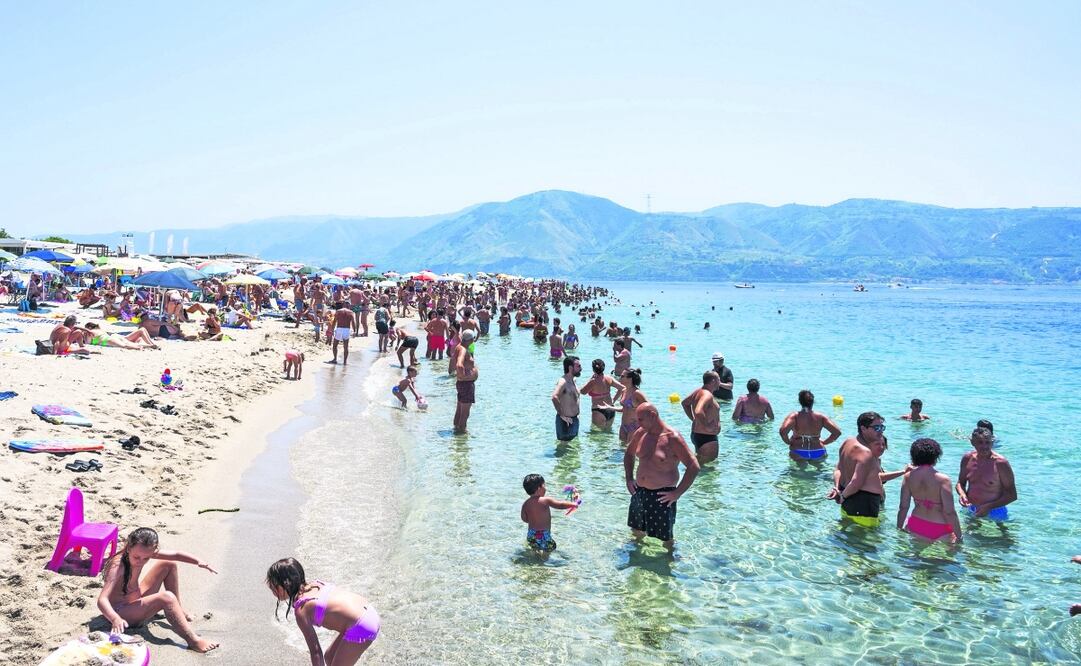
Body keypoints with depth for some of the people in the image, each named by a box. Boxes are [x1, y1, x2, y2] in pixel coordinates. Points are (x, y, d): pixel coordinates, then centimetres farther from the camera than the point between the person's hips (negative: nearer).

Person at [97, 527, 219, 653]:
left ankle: (178, 611, 18)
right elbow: (102, 600, -42)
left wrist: (198, 562, -15)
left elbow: (175, 555, -1)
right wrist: (115, 619, -59)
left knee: (169, 565, 9)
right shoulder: (117, 566, -32)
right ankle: (193, 642, -28)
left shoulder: (144, 553, -12)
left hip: (134, 599, 9)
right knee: (167, 598, -31)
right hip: (120, 612, -9)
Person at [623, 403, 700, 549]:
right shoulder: (640, 433, 1)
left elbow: (694, 466, -18)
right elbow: (629, 454, 22)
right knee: (636, 531, 19)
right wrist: (629, 478, 10)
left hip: (662, 495, -6)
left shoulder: (672, 438, -17)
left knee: (666, 539, 5)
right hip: (639, 492, 6)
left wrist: (678, 493, -18)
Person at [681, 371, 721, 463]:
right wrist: (707, 426, -24)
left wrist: (693, 419, 23)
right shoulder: (707, 395, -21)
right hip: (707, 438, -10)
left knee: (699, 461, 23)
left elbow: (684, 403, 26)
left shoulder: (698, 392, 10)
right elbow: (698, 412, -37)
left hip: (696, 434, 11)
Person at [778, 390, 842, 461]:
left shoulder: (794, 416, -5)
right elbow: (837, 432, 0)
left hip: (798, 454, -2)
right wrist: (824, 442, 12)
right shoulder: (820, 417, 3)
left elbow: (783, 431, -20)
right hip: (818, 454, 2)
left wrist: (788, 442, -1)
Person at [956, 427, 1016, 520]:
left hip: (993, 513, -4)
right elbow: (961, 482, 13)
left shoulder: (1000, 463, -16)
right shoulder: (967, 459, -2)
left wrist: (989, 507, -21)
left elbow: (1012, 495, -11)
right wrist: (962, 494, -10)